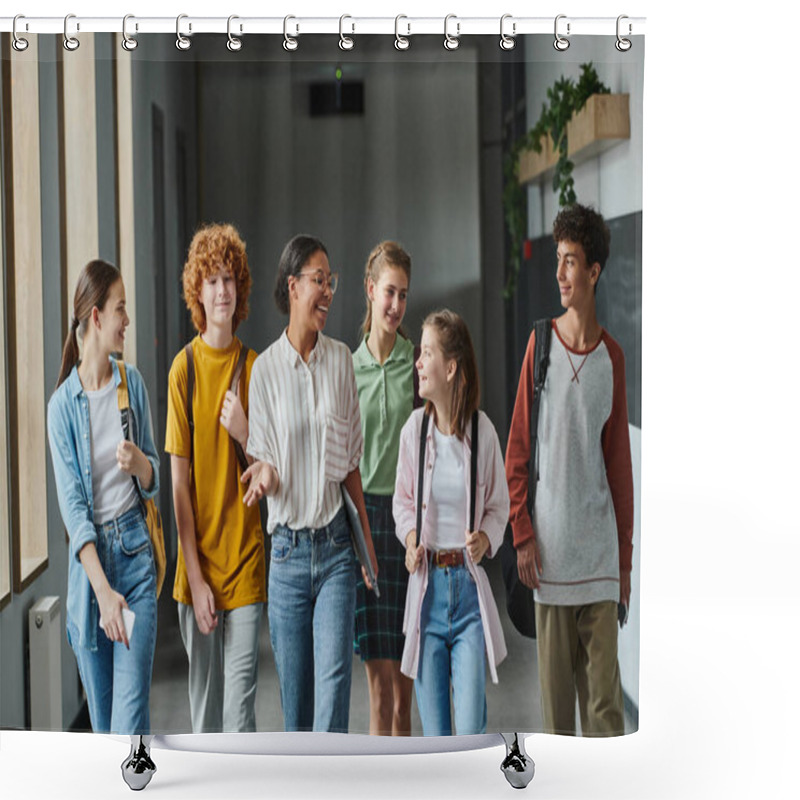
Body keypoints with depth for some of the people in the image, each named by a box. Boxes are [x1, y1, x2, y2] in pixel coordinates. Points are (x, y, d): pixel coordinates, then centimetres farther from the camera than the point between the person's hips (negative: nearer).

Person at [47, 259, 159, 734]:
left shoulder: (133, 383, 4)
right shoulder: (63, 405, -5)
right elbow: (72, 504, -9)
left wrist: (140, 463, -14)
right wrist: (103, 589, -17)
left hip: (135, 551, 1)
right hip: (89, 557, -1)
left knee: (131, 714, -7)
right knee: (102, 717, 9)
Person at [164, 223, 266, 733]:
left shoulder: (255, 368, 1)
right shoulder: (184, 369, -2)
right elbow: (179, 482, -4)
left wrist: (246, 434, -16)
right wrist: (195, 574, -8)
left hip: (247, 557, 0)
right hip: (198, 560, 0)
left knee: (240, 696, -2)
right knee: (204, 691, 11)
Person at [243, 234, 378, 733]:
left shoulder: (341, 359, 5)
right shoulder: (265, 368, -1)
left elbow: (351, 461, 10)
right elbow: (263, 459, 3)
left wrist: (368, 542, 9)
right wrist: (264, 476, -21)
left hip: (337, 545, 1)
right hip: (288, 547, -1)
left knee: (334, 683, -11)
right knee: (295, 698, 7)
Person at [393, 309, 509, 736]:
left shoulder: (482, 431, -5)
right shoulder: (414, 428, -1)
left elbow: (498, 504, 8)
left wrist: (486, 538, -11)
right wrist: (410, 536, -6)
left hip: (469, 585, -1)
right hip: (426, 584, 2)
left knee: (471, 731, -4)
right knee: (434, 733, 7)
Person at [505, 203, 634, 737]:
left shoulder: (613, 358, 5)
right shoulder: (540, 343, 1)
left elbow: (620, 459, 9)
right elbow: (518, 447, 2)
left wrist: (626, 555, 8)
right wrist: (522, 533, -5)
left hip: (601, 549, 1)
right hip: (550, 545, -1)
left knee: (605, 692, 2)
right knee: (555, 688, 6)